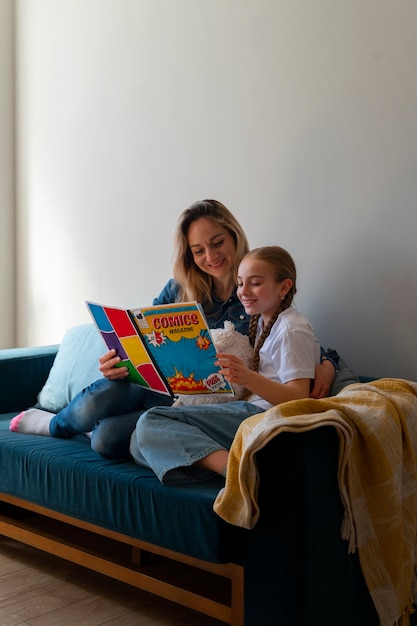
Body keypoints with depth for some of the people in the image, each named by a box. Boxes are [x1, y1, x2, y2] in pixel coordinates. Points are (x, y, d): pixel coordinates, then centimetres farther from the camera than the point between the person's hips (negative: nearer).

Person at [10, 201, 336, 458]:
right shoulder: (178, 290, 8)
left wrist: (326, 365, -21)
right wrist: (116, 362, -15)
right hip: (156, 384, 3)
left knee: (107, 438, -29)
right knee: (96, 400, -31)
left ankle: (50, 425, 4)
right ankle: (56, 422, 5)